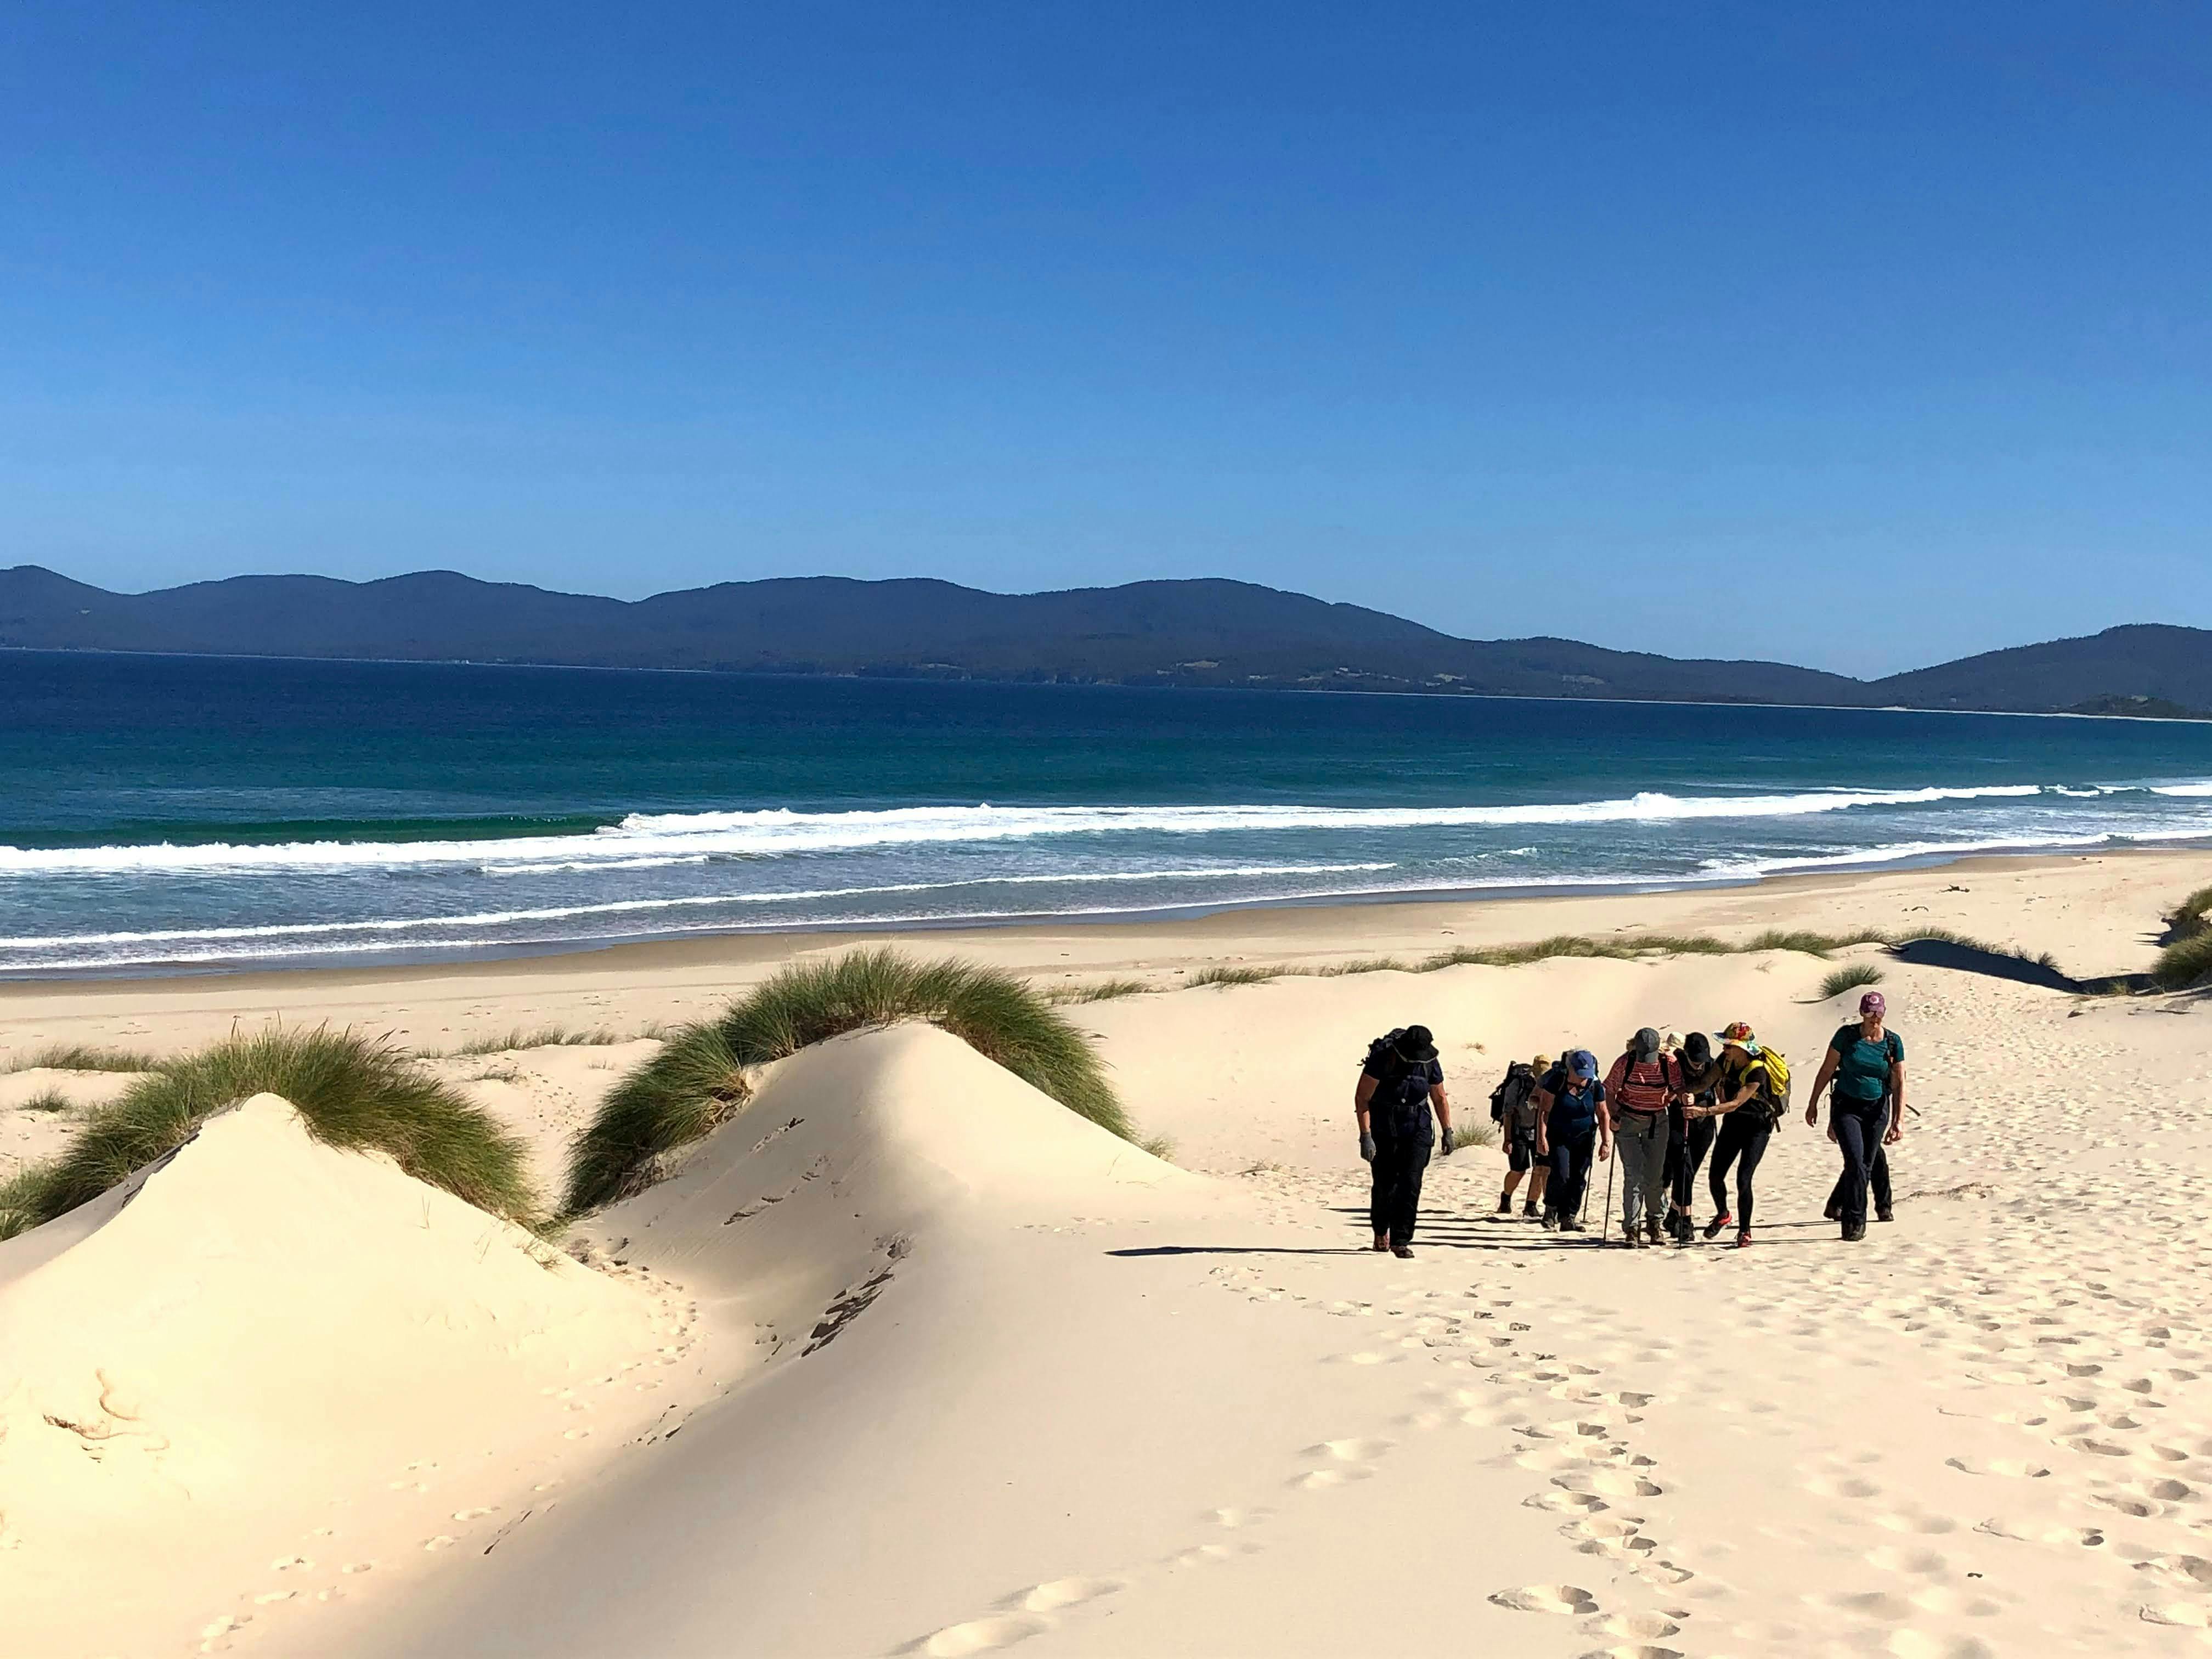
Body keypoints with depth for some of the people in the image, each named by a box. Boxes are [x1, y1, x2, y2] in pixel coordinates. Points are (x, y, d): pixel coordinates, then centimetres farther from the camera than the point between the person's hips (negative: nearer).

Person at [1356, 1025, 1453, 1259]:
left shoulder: (1429, 1063, -5)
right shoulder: (1382, 1058, -17)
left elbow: (1440, 1099, 10)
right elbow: (1361, 1098, -16)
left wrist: (1447, 1133, 11)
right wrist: (1366, 1136, -21)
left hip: (1417, 1131, 2)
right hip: (1383, 1131, -2)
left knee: (1410, 1185, -11)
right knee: (1385, 1186, 5)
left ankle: (1400, 1241, -7)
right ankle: (1381, 1230, 32)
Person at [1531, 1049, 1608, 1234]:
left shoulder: (1595, 1086, -6)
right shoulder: (1557, 1081, -15)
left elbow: (1602, 1115, 2)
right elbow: (1544, 1111, -14)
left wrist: (1606, 1142, -3)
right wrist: (1541, 1138, -20)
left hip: (1584, 1138, 3)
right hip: (1558, 1137, -3)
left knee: (1578, 1177, -2)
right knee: (1561, 1175, -16)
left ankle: (1569, 1218, 7)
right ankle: (1551, 1208, 9)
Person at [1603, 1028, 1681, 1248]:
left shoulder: (1668, 1063, -14)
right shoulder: (1625, 1063, -17)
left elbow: (1680, 1088, -9)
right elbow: (1610, 1090, -6)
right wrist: (1613, 1116, -15)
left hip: (1657, 1121, 2)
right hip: (1628, 1121, -2)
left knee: (1655, 1176, 6)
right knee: (1633, 1175, -9)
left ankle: (1653, 1220, 30)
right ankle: (1632, 1229, -8)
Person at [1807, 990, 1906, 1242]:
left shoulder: (1893, 1042, -2)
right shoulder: (1847, 1035, -6)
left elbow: (1899, 1083, 0)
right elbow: (1826, 1070, 1)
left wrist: (1899, 1119, -7)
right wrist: (1813, 1104, 3)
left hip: (1877, 1110, 3)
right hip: (1846, 1106, -3)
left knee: (1866, 1164, 6)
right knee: (1855, 1160, -17)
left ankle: (1837, 1205, 28)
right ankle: (1855, 1222, -9)